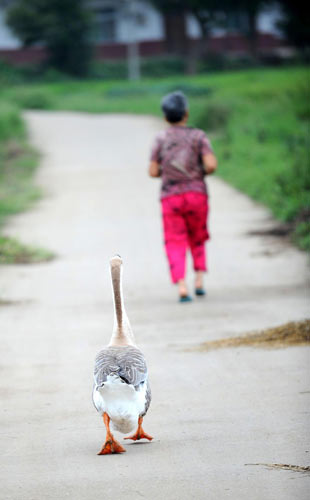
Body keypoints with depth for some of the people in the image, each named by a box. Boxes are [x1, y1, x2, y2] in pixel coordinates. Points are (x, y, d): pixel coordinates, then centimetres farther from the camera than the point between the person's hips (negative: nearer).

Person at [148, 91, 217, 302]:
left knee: (176, 245, 2)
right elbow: (211, 165, -12)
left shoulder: (161, 139, 3)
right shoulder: (198, 136, -1)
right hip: (196, 195, 0)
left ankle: (182, 287, -15)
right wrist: (202, 172, 10)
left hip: (170, 197, 0)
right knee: (197, 239, 20)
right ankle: (199, 281, 8)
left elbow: (153, 172, 2)